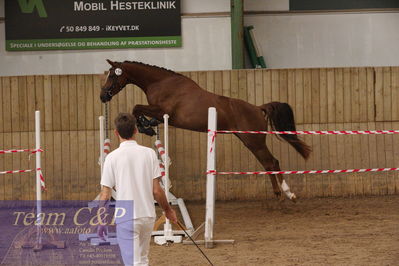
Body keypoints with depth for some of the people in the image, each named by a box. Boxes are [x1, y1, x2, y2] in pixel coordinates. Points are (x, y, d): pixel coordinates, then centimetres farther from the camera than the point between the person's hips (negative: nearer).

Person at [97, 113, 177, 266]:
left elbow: (105, 195, -6)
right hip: (148, 216, 4)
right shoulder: (149, 153, -1)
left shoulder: (112, 157, -8)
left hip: (125, 219, -4)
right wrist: (168, 210, 15)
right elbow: (156, 190, -1)